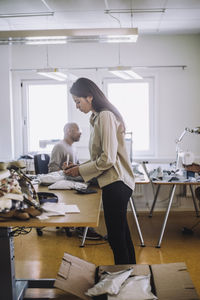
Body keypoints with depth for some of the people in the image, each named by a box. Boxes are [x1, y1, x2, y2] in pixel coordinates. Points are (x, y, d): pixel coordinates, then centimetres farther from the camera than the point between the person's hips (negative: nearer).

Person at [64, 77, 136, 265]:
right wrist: (79, 166, 9)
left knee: (116, 237, -1)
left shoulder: (105, 116, -16)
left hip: (115, 183, -10)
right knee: (122, 233, 19)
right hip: (115, 182, 10)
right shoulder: (97, 118, 14)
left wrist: (80, 171, -11)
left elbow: (107, 159, -20)